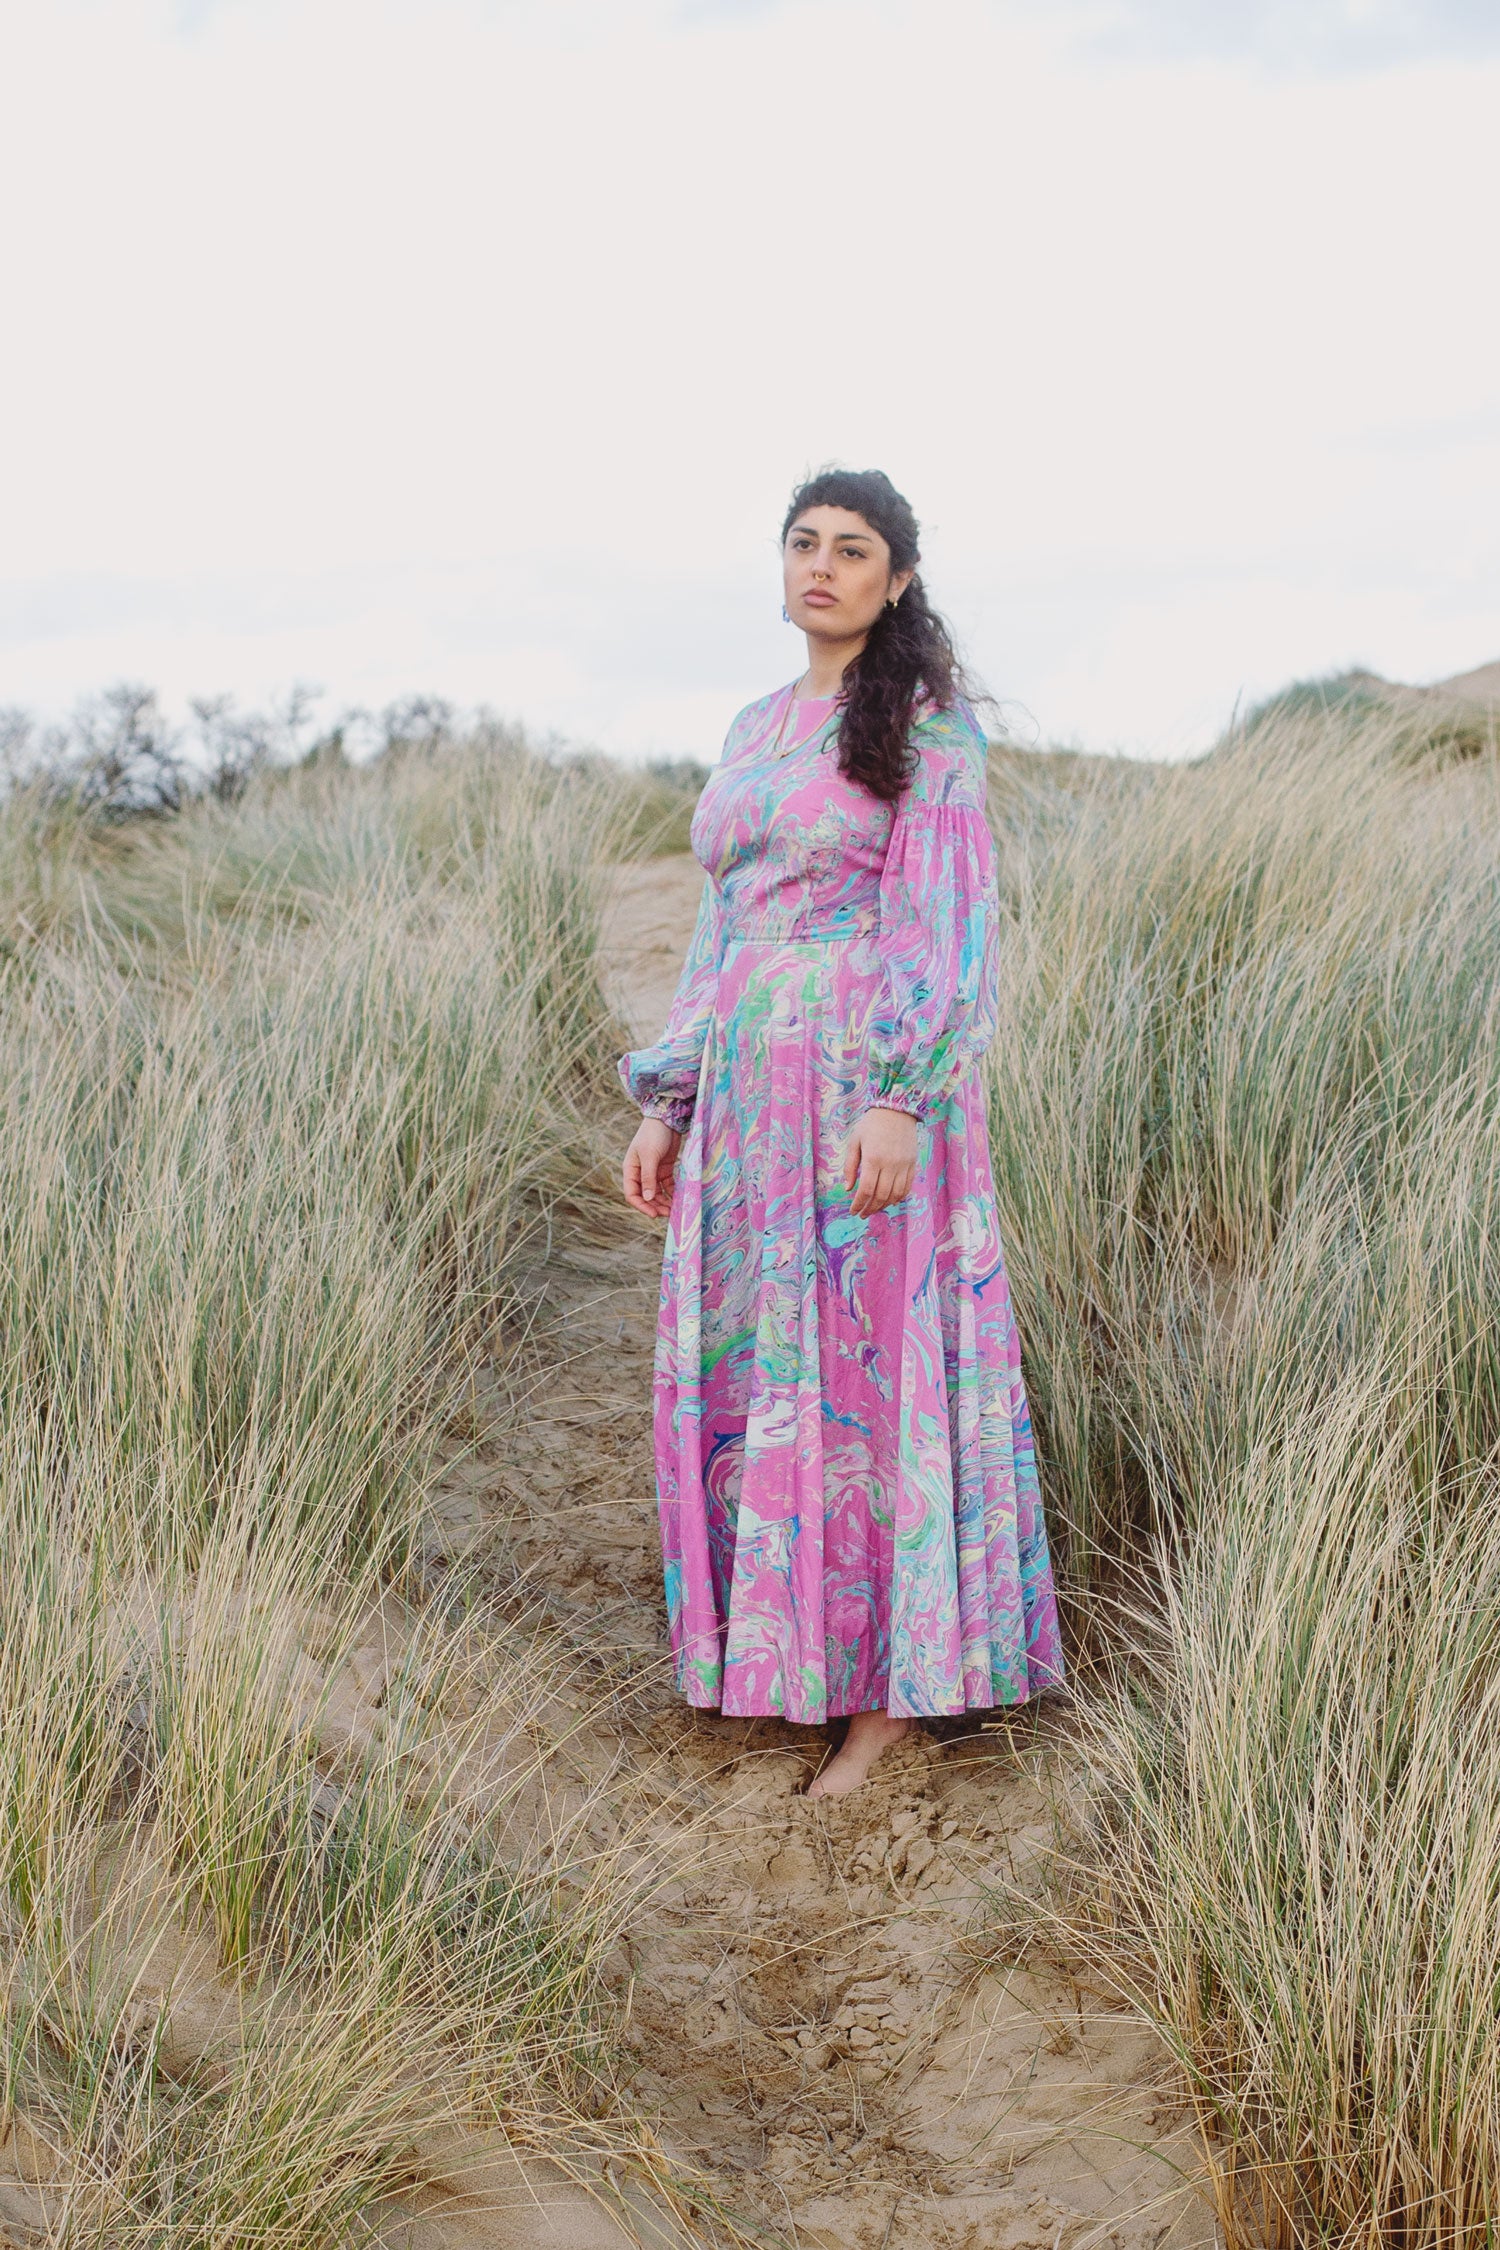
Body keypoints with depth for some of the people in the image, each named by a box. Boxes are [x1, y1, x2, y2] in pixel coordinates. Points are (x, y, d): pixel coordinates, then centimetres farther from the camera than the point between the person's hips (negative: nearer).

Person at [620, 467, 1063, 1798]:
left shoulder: (927, 722, -5)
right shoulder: (756, 730, 15)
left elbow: (949, 925, -13)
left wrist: (899, 1102, -23)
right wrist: (668, 1105, 12)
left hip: (874, 1086, -7)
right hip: (753, 1090, 7)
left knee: (869, 1372, -2)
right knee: (748, 1371, 9)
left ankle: (893, 1684, 9)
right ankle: (780, 1643, 24)